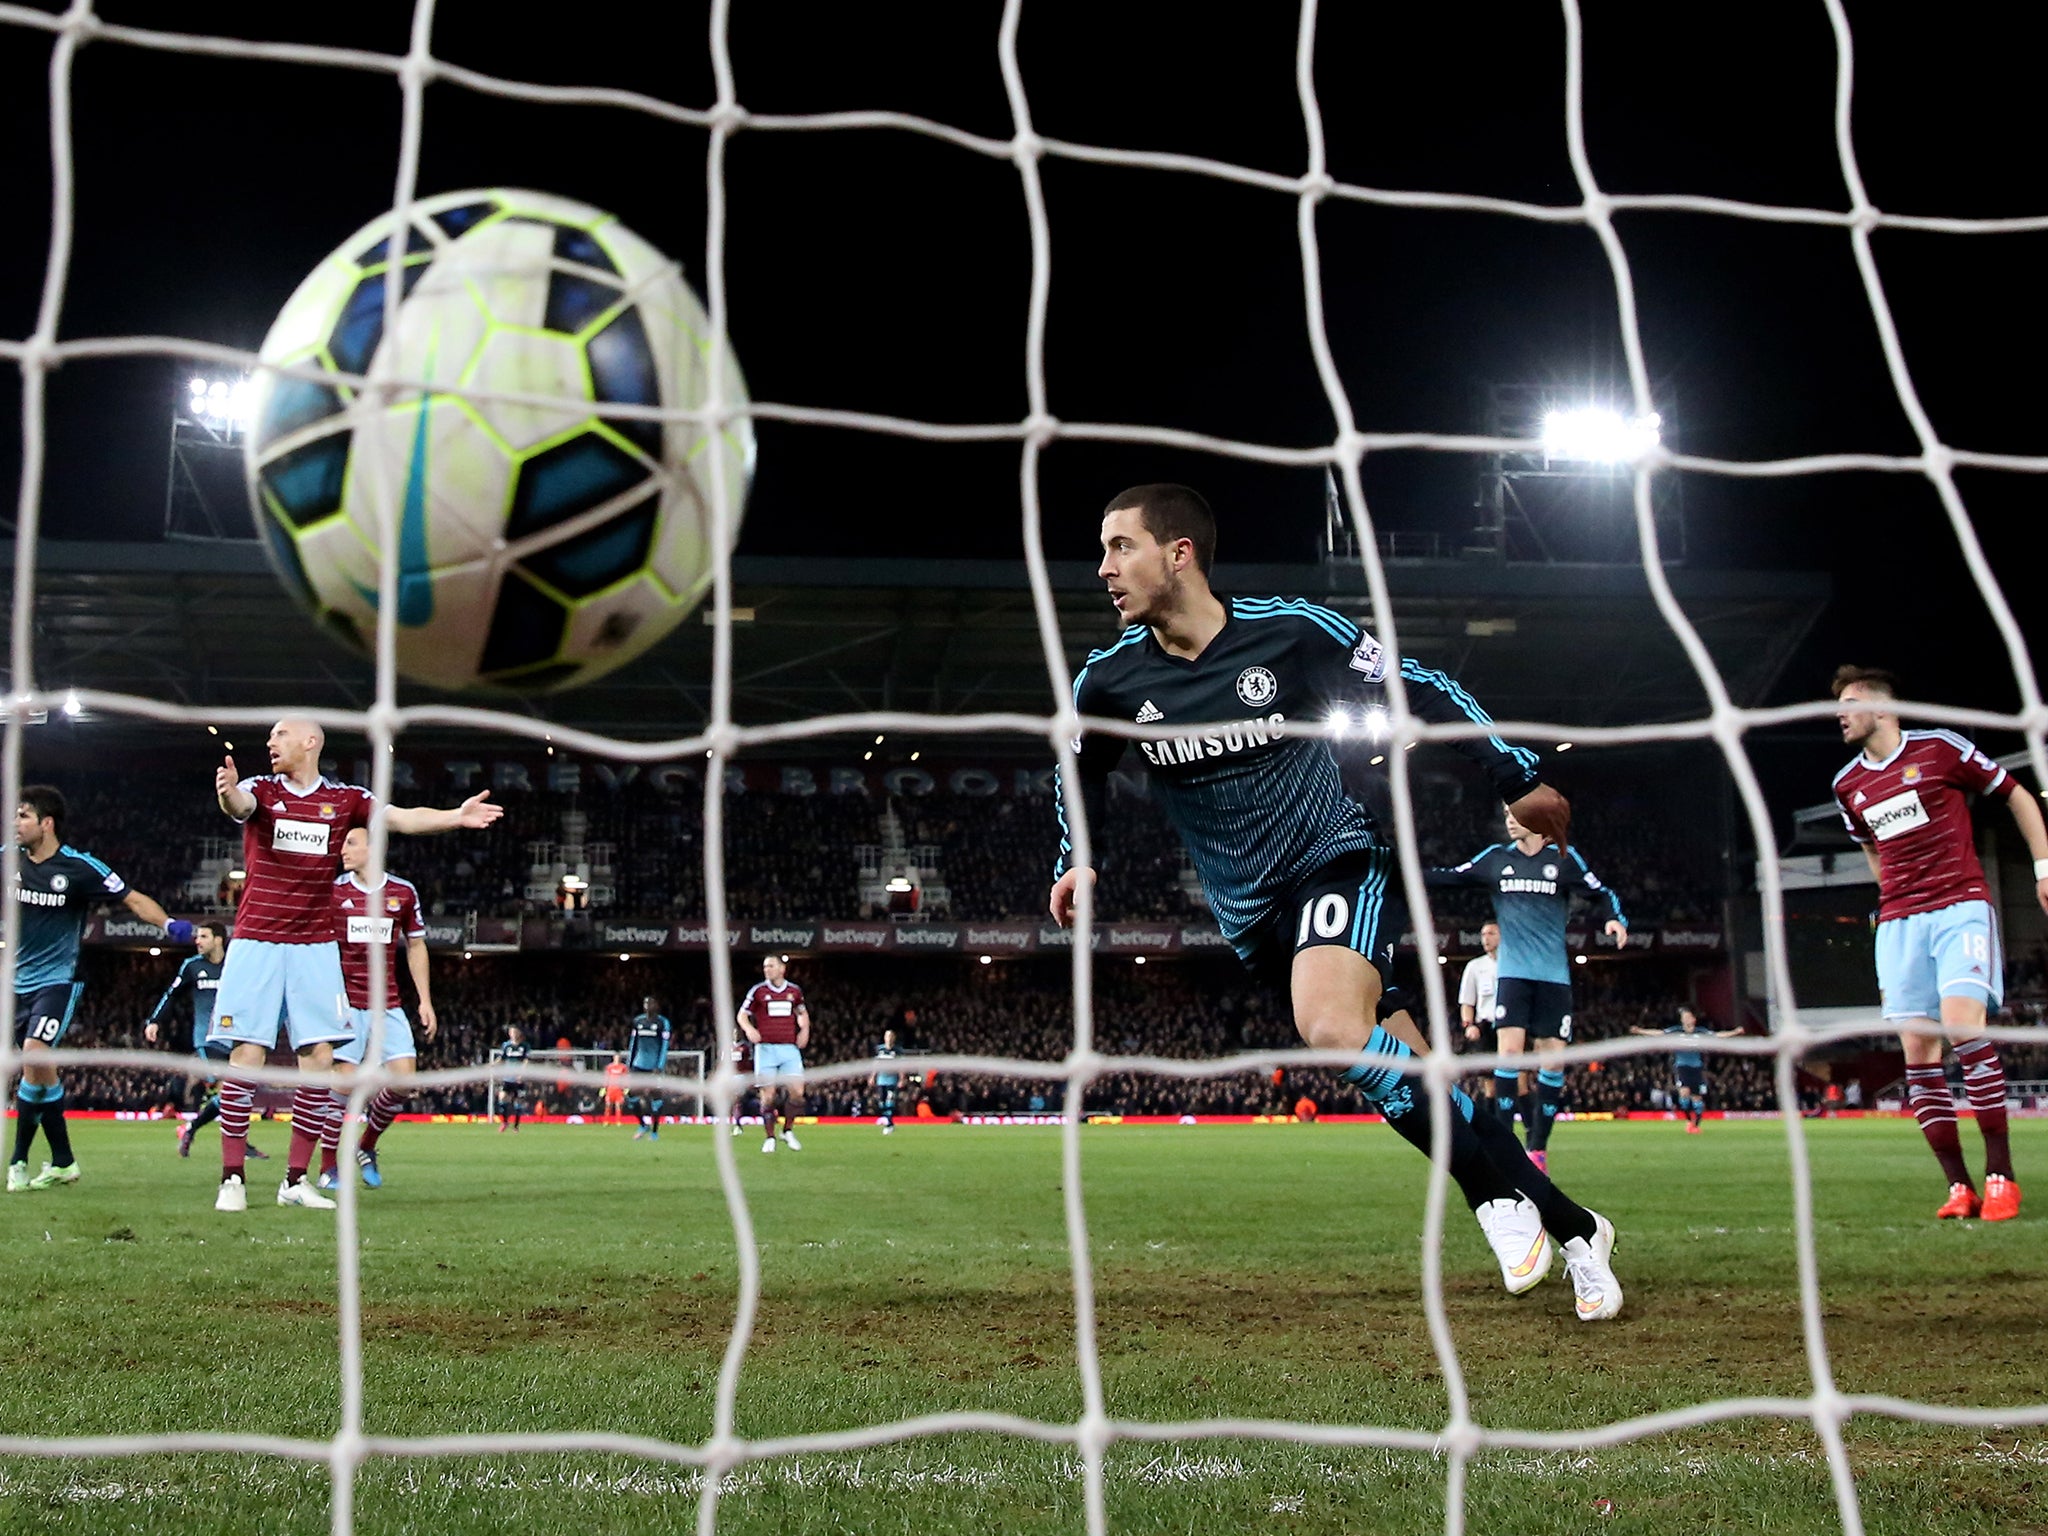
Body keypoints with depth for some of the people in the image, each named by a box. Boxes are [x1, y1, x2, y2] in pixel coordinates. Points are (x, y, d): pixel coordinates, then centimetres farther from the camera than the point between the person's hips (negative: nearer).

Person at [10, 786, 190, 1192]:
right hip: (20, 982, 5)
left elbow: (133, 900, -8)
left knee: (34, 1054, -23)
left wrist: (168, 923, -24)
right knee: (40, 1068, 7)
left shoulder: (79, 867, -11)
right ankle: (63, 1161, 19)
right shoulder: (10, 860, 1)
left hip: (58, 980, -5)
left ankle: (19, 1160, -13)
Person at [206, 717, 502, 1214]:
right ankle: (232, 1179, 0)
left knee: (320, 1057, -3)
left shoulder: (346, 798, 7)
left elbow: (404, 818, -4)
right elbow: (240, 804, -21)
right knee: (247, 1055, -8)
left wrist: (456, 816, -21)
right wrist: (228, 794, -46)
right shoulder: (261, 789, 1)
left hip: (315, 946, 2)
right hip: (257, 944, -2)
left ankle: (296, 1180, 7)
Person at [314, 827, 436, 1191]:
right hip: (345, 1002, -3)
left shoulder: (404, 892, 5)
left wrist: (425, 1000, 10)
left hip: (387, 1004, 3)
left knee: (403, 1079, -8)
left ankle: (366, 1147, 16)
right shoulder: (332, 891, 0)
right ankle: (329, 1167, 3)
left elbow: (415, 946, 14)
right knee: (344, 1081, -12)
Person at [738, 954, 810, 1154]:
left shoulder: (794, 991, 9)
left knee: (797, 1091, -7)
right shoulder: (758, 990, 1)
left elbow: (802, 1013, 26)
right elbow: (742, 1015, 6)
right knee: (768, 1095, -4)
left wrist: (805, 1029, 7)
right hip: (766, 1048, -2)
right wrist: (749, 1029, -15)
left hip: (790, 1048, 2)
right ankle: (769, 1138, 7)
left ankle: (788, 1131, 13)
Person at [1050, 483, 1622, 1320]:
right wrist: (1075, 859, 8)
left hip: (1337, 858, -3)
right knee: (1414, 1076, 1)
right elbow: (1083, 769, 20)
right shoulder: (1110, 680, -4)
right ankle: (1571, 1227, 15)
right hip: (1253, 913, 3)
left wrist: (1520, 779, 2)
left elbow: (1419, 689, -1)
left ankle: (1498, 1194, -16)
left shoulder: (1292, 629, -13)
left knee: (1331, 1027, -32)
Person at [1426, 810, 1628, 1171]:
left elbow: (1601, 891, 6)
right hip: (1513, 973, 0)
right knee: (1510, 1049, -13)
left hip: (1554, 976, 0)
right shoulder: (1496, 858, 6)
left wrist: (1617, 920, -13)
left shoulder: (1563, 858, 2)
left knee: (1553, 1057, -3)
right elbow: (1451, 877, 8)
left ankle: (1538, 1147, 9)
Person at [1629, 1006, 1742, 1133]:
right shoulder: (1675, 1031, 1)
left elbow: (1719, 1035, 2)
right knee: (1684, 1091, -21)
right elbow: (1657, 1033, -2)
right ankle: (1688, 1120, -4)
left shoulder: (1701, 1033, 2)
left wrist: (1735, 1032, -8)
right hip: (1681, 1066, -1)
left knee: (1697, 1097, 2)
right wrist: (1639, 1031, -9)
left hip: (1697, 1068, 1)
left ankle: (1696, 1125, 17)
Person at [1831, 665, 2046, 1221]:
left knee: (1962, 1027, -22)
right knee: (1917, 1052, -4)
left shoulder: (1940, 748, -3)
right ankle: (1960, 1187, 0)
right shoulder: (1848, 785, 11)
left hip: (1961, 908, -5)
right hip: (1899, 922, 5)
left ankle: (2001, 1176, -14)